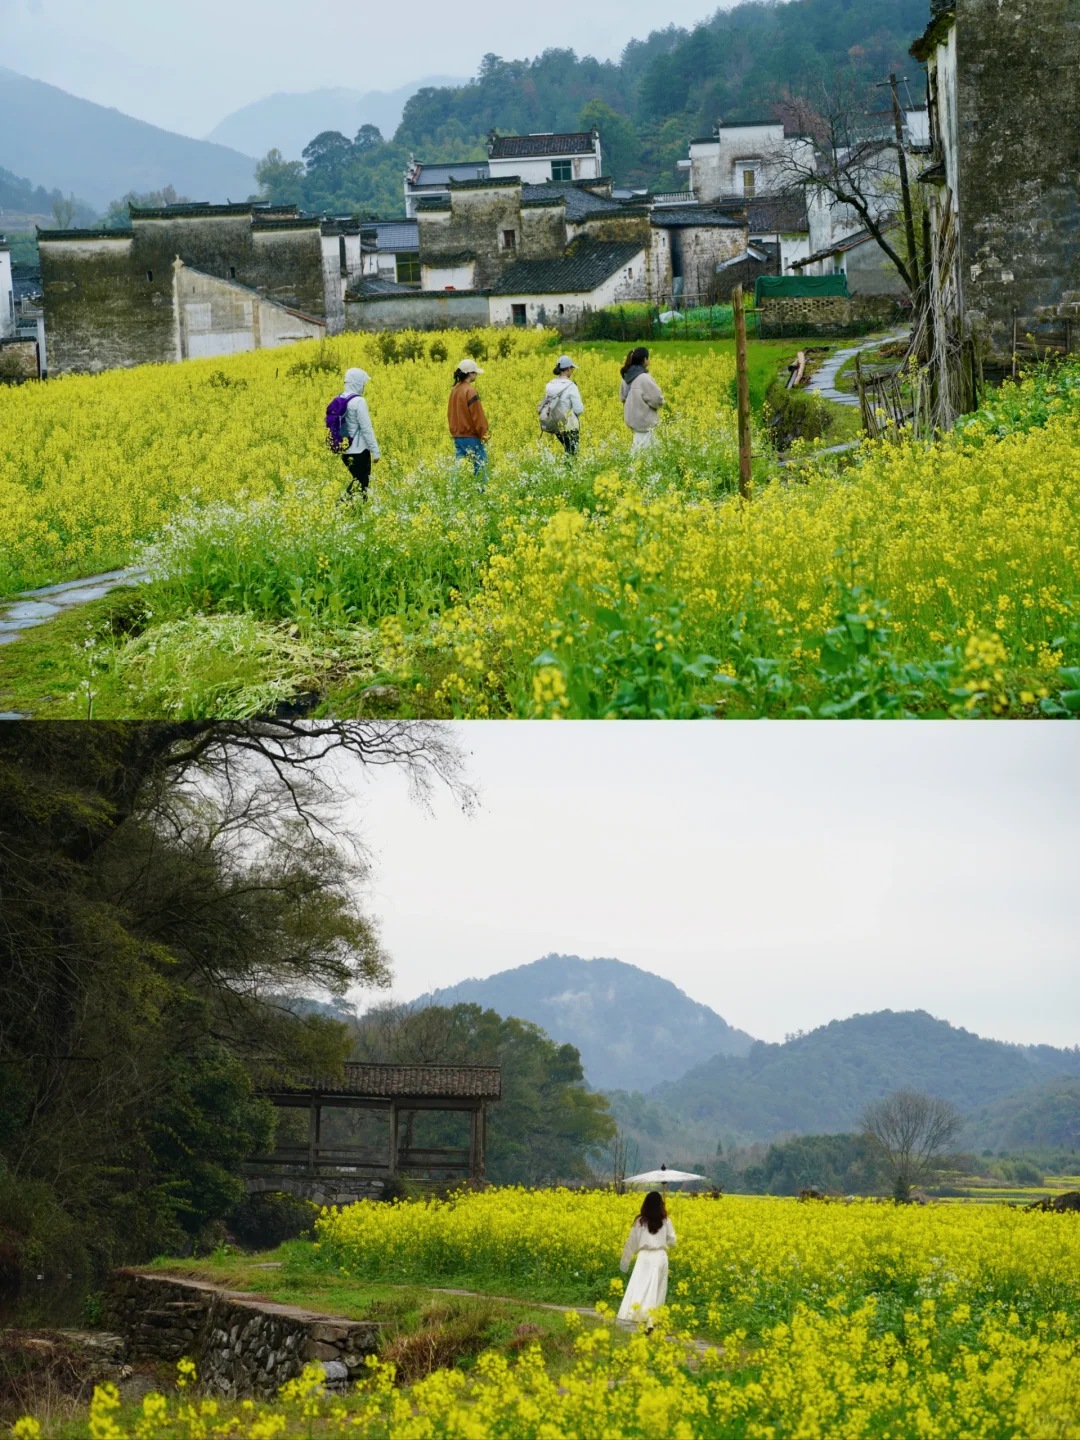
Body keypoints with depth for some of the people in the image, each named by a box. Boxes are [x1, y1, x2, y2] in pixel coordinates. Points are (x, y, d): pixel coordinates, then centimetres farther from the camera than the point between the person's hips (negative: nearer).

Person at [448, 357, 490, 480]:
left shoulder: (455, 390, 9)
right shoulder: (470, 391, -15)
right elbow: (477, 415, -16)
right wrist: (483, 434, -7)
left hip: (457, 436, 8)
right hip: (471, 436, -8)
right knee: (481, 467, -2)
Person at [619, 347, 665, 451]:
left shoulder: (627, 376, 4)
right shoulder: (644, 378, -22)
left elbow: (622, 397, 16)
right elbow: (657, 399, -22)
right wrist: (660, 401, 0)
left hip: (633, 418, 9)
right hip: (644, 420, -9)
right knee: (642, 449, -3)